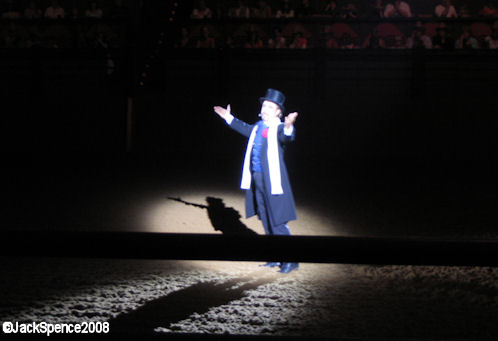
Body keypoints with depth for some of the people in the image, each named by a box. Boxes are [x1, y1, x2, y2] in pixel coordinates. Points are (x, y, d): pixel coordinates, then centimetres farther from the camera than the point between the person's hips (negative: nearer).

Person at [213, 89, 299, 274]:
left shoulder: (279, 128, -11)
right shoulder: (258, 127, 12)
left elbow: (286, 138, -34)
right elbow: (245, 128, 35)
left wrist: (288, 127, -55)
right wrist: (229, 118, 44)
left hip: (272, 181, -8)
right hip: (256, 179, 8)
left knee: (277, 223, -7)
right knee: (266, 222, 15)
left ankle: (290, 261, 4)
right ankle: (278, 258, 26)